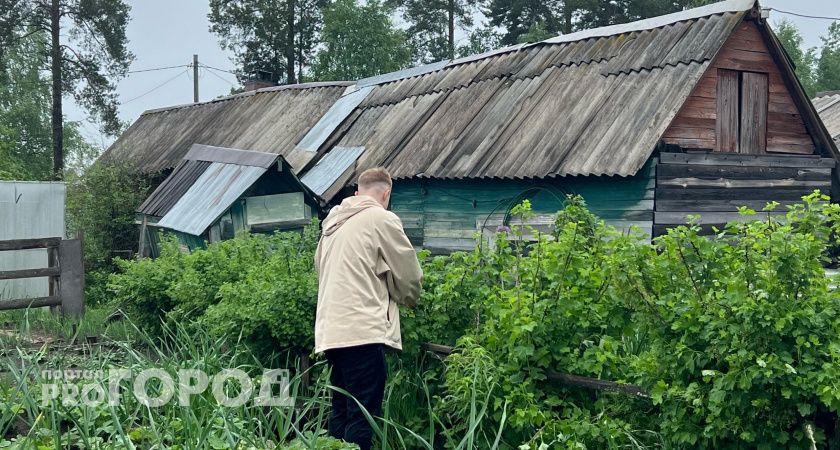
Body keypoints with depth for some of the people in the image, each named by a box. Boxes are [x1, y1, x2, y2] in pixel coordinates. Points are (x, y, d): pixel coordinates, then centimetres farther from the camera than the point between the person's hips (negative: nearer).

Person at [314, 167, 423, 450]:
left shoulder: (333, 220, 18)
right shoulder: (382, 218, -3)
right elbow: (409, 275, 0)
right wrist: (409, 299, 21)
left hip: (331, 329, 8)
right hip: (362, 330, -7)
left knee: (341, 412, 13)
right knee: (363, 416, -6)